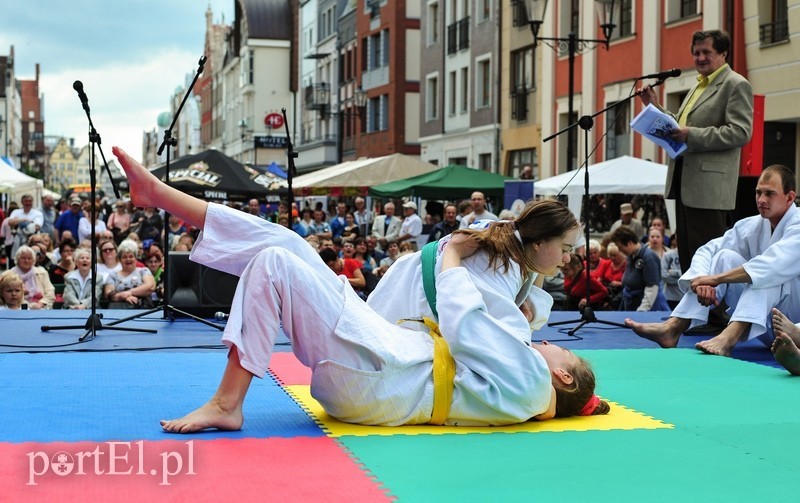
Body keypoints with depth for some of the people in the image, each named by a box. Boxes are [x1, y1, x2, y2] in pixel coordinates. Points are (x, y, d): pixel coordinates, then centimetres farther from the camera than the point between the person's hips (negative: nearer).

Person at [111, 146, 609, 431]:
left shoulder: (528, 378, -5)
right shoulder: (518, 374, 23)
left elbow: (468, 326, -13)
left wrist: (453, 259, 0)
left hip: (369, 371, -9)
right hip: (382, 343, 9)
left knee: (273, 263, -20)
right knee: (280, 243, 3)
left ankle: (227, 405, -16)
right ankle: (158, 191, 6)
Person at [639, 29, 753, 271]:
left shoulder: (736, 85, -5)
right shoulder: (698, 87, 22)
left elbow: (741, 132, -16)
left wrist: (691, 135, -22)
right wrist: (656, 107, 12)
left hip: (708, 186, -9)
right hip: (684, 183, 9)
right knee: (686, 254, 12)